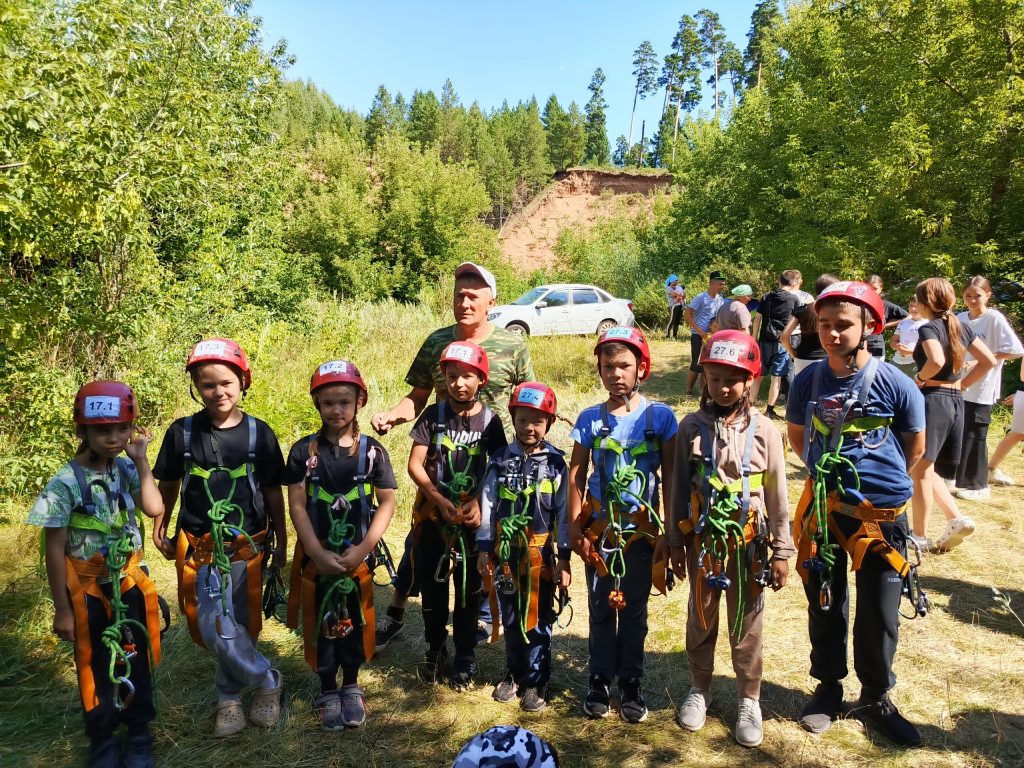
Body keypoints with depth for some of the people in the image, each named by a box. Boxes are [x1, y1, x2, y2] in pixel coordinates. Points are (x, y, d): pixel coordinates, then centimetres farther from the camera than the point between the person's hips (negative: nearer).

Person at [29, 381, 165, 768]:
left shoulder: (126, 469, -4)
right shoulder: (66, 483, -18)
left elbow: (154, 508, -16)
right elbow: (54, 550, -15)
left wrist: (141, 461, -17)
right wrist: (62, 609, -11)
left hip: (130, 585, 4)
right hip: (89, 592, -4)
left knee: (138, 663, 15)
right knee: (96, 670, 14)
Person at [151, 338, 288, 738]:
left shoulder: (259, 433, -4)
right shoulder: (182, 432, -3)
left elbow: (273, 492, 3)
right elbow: (167, 486, 9)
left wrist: (280, 543, 6)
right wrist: (160, 531, 12)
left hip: (248, 547, 0)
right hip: (199, 547, 0)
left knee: (241, 626, 10)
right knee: (216, 630, -6)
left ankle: (229, 697, 32)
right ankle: (267, 680, 16)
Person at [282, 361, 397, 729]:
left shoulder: (372, 451, -4)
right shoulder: (304, 450, -4)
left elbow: (387, 502, -4)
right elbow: (296, 506, -6)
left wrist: (361, 549, -13)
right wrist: (319, 554, -14)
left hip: (359, 556, 0)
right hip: (316, 555, 0)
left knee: (355, 623, 12)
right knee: (322, 624, 11)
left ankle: (351, 688, 33)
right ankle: (328, 692, 30)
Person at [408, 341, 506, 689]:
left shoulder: (489, 420, -4)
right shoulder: (433, 415, -4)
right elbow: (415, 465, -6)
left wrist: (480, 502, -14)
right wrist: (441, 500, -16)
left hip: (472, 517, 0)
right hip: (433, 514, 1)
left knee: (469, 590, 7)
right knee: (432, 586, 11)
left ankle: (465, 659, 24)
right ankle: (435, 651, 32)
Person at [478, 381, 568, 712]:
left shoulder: (556, 463, -3)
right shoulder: (500, 461, 1)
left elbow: (563, 513, -2)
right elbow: (487, 506, 2)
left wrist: (564, 560, -4)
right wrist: (484, 551, 0)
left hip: (540, 552, -2)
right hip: (505, 551, 2)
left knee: (538, 620, 7)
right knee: (510, 618, 14)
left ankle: (535, 682, 22)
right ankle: (514, 674, 32)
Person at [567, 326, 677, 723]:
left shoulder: (660, 416, -5)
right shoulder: (590, 418, -3)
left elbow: (670, 478, -3)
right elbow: (576, 473, 0)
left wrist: (669, 533, -4)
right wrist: (574, 527, -4)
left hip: (641, 528, -1)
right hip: (599, 527, 1)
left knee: (634, 609, 11)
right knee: (601, 608, 12)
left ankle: (630, 684, 26)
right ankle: (600, 680, 27)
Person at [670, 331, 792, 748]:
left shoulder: (764, 431, -7)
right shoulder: (691, 427, -5)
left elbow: (777, 495, -2)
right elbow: (679, 488, 1)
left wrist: (782, 551, 0)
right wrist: (675, 542, 4)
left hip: (748, 542, -1)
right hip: (701, 540, 1)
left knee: (746, 624, 12)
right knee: (701, 619, 16)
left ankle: (749, 699, 30)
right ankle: (700, 688, 35)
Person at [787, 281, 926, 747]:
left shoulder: (896, 385, -11)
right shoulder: (808, 381, -5)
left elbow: (915, 447, 5)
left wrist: (880, 477, 7)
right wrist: (827, 471, 8)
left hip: (881, 514, -1)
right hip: (822, 510, 2)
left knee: (879, 614, 8)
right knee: (824, 605, 14)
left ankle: (875, 699, 31)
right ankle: (828, 689, 35)